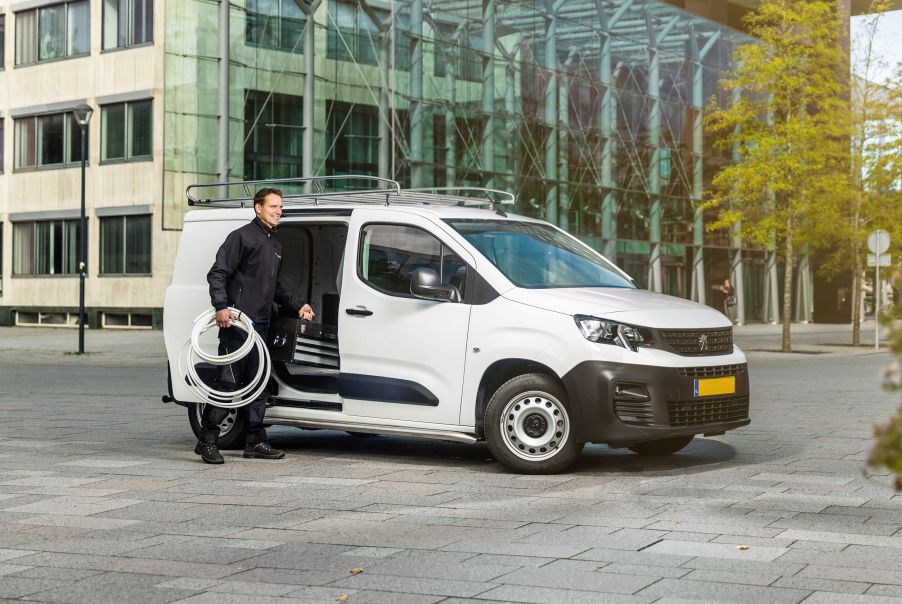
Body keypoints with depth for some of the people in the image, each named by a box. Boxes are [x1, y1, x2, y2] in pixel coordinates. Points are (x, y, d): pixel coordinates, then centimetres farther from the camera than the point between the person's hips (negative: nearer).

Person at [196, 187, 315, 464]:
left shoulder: (275, 245, 21)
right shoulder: (242, 236, -5)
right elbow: (217, 273, -12)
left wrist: (298, 305, 20)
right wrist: (221, 306, -25)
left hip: (260, 325, 9)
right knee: (229, 382, -9)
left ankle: (255, 441, 17)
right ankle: (207, 442, -3)